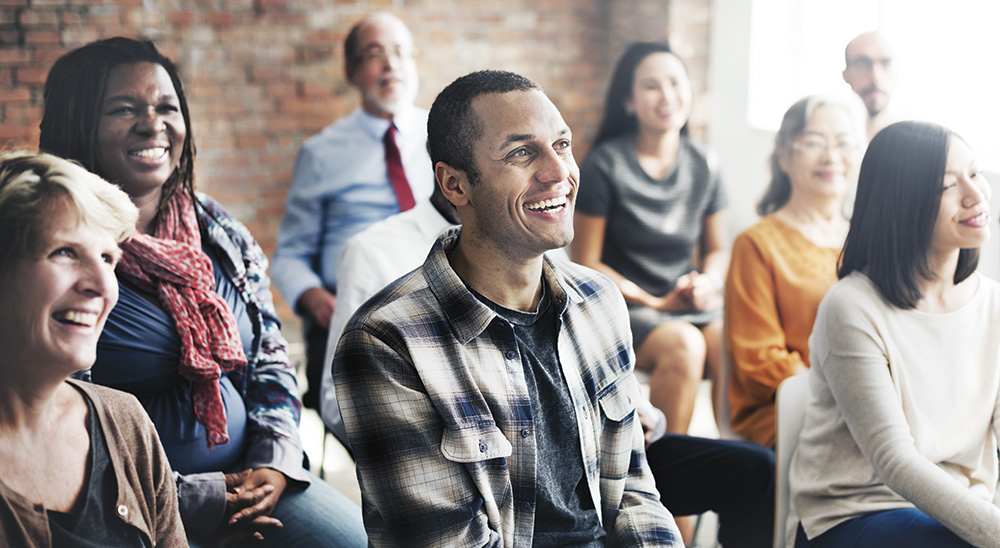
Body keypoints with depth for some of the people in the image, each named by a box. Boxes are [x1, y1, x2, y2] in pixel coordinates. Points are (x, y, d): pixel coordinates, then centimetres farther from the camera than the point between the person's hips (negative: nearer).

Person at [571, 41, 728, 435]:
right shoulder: (605, 165, -6)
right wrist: (657, 303, -10)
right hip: (622, 306, -4)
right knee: (683, 345, -34)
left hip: (691, 303, 4)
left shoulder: (703, 166, 8)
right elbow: (585, 263, -4)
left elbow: (717, 249, 19)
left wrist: (709, 281, -5)